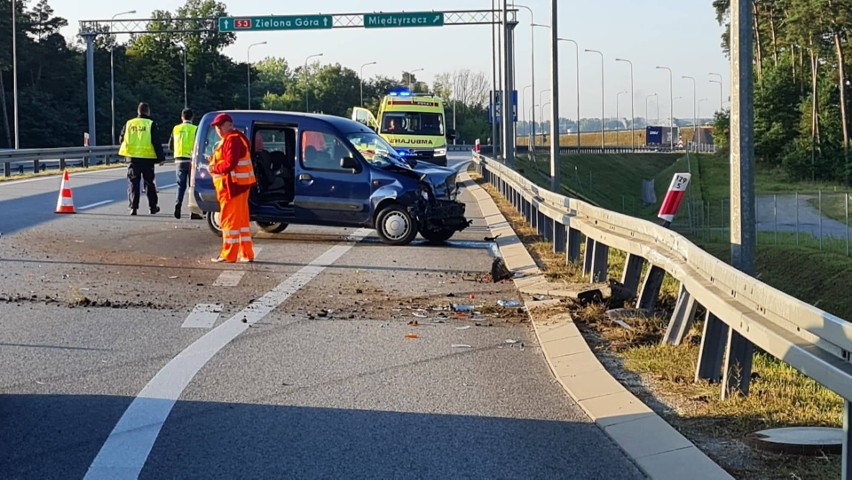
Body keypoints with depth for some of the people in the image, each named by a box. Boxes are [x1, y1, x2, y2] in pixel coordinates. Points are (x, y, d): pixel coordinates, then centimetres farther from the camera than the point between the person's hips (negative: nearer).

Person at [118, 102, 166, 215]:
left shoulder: (129, 124, 4)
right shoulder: (151, 124, -5)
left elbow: (121, 139, 11)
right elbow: (156, 142, -8)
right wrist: (161, 157, -4)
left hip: (132, 158, 1)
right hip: (147, 158, -1)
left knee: (133, 183, 4)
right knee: (149, 182, 10)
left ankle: (133, 207, -5)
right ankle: (152, 207, 17)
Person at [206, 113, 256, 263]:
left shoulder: (232, 139, -14)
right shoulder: (235, 138, 21)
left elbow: (230, 163, -22)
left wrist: (214, 169, -10)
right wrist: (214, 162, 9)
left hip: (233, 185, -11)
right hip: (240, 185, 11)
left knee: (229, 219, -7)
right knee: (241, 220, 13)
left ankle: (228, 255, -4)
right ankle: (247, 254, 17)